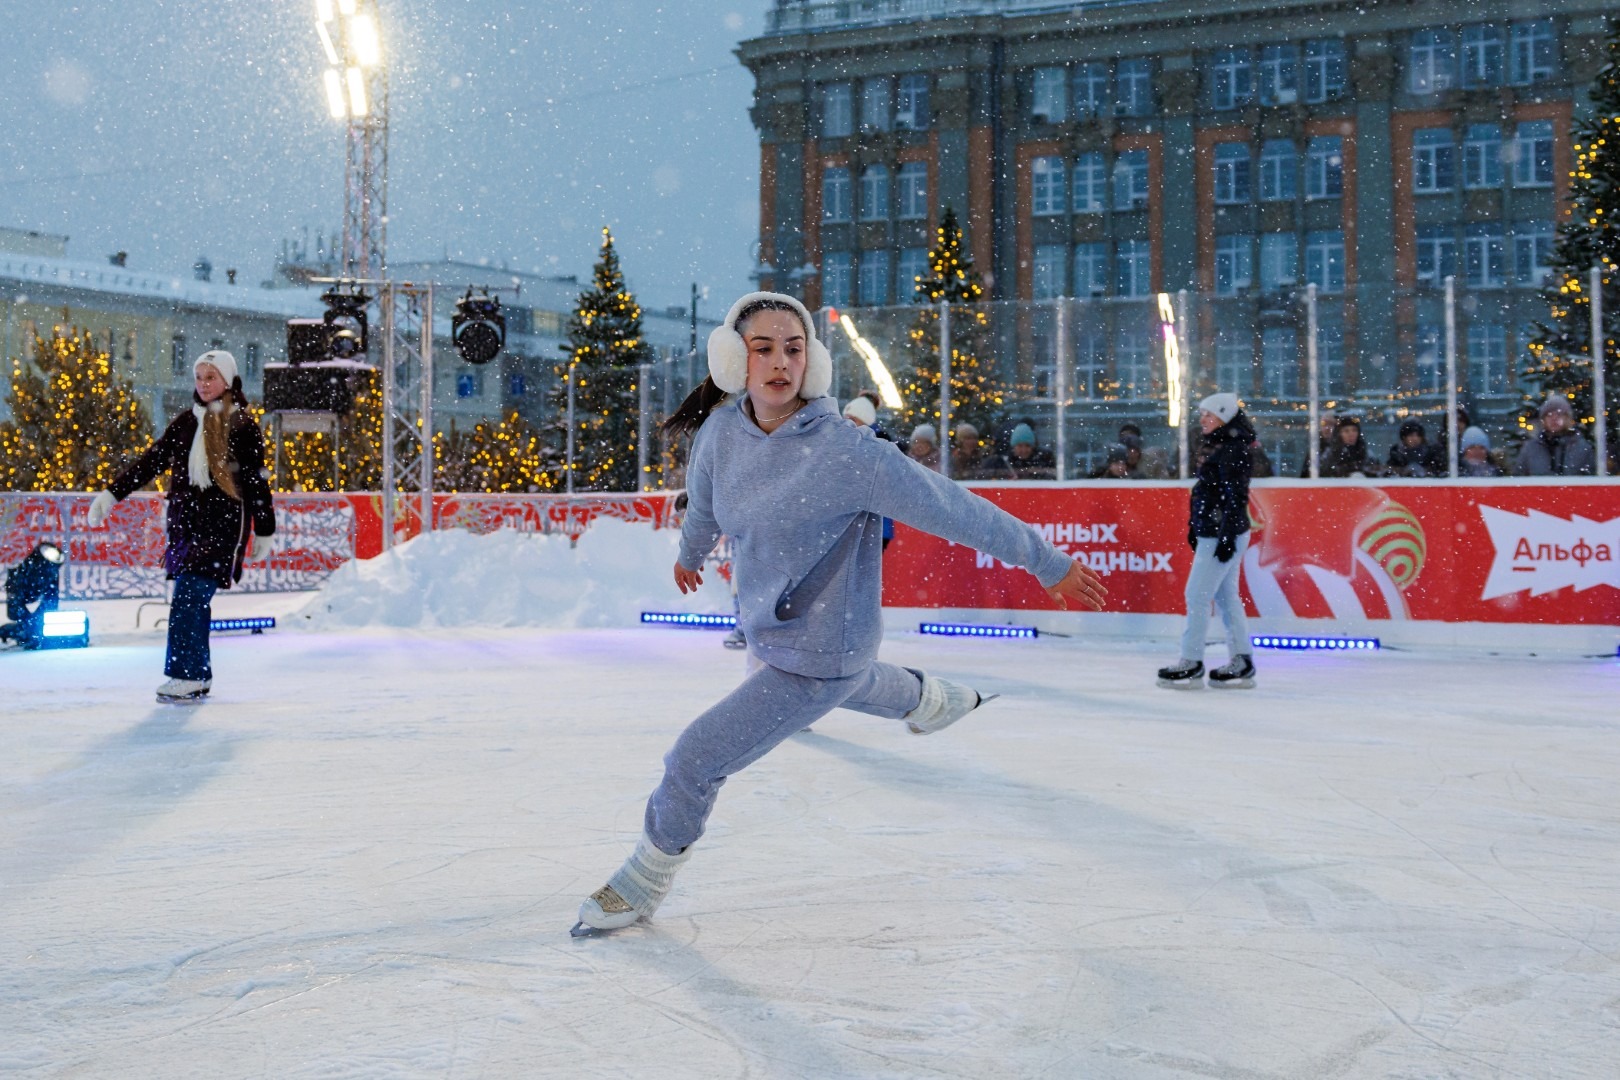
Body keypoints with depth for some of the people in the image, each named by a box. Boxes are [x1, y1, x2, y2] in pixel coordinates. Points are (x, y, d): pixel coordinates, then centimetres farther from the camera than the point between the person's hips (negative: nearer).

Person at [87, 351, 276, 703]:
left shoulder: (243, 425, 0)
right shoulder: (185, 423, 14)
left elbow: (257, 479, 1)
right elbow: (151, 461, 13)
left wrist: (265, 530, 1)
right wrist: (111, 494, 5)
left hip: (223, 521, -5)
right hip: (186, 518, 5)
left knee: (190, 597, -15)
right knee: (192, 600, 4)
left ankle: (188, 676, -13)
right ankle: (199, 676, 11)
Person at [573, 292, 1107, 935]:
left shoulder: (848, 454, -30)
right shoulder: (720, 432, -11)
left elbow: (954, 509, -22)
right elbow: (704, 502, 13)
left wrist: (1050, 564, -13)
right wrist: (690, 552, 32)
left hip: (820, 657, -7)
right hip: (766, 632, 7)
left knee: (694, 760, -6)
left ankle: (644, 883, 22)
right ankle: (931, 699, 70)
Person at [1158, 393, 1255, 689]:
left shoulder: (1231, 451, -16)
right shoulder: (1214, 447, 14)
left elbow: (1235, 498, -21)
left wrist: (1227, 537, -22)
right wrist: (1194, 526, 21)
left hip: (1224, 534, -10)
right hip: (1211, 532, 10)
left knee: (1197, 594, -7)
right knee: (1226, 596, 12)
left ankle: (1191, 664, -1)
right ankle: (1241, 664, 16)